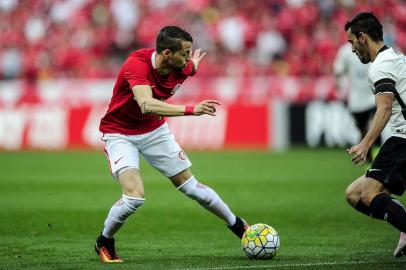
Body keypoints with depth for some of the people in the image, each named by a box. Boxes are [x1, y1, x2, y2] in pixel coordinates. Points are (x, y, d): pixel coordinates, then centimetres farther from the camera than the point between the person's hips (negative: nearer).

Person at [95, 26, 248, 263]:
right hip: (120, 134, -5)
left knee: (190, 186, 8)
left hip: (155, 131, 5)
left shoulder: (183, 68, -15)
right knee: (135, 196, -22)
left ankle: (238, 226, 27)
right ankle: (104, 243, 4)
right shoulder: (137, 64, -34)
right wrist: (191, 110, -54)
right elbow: (147, 105, -49)